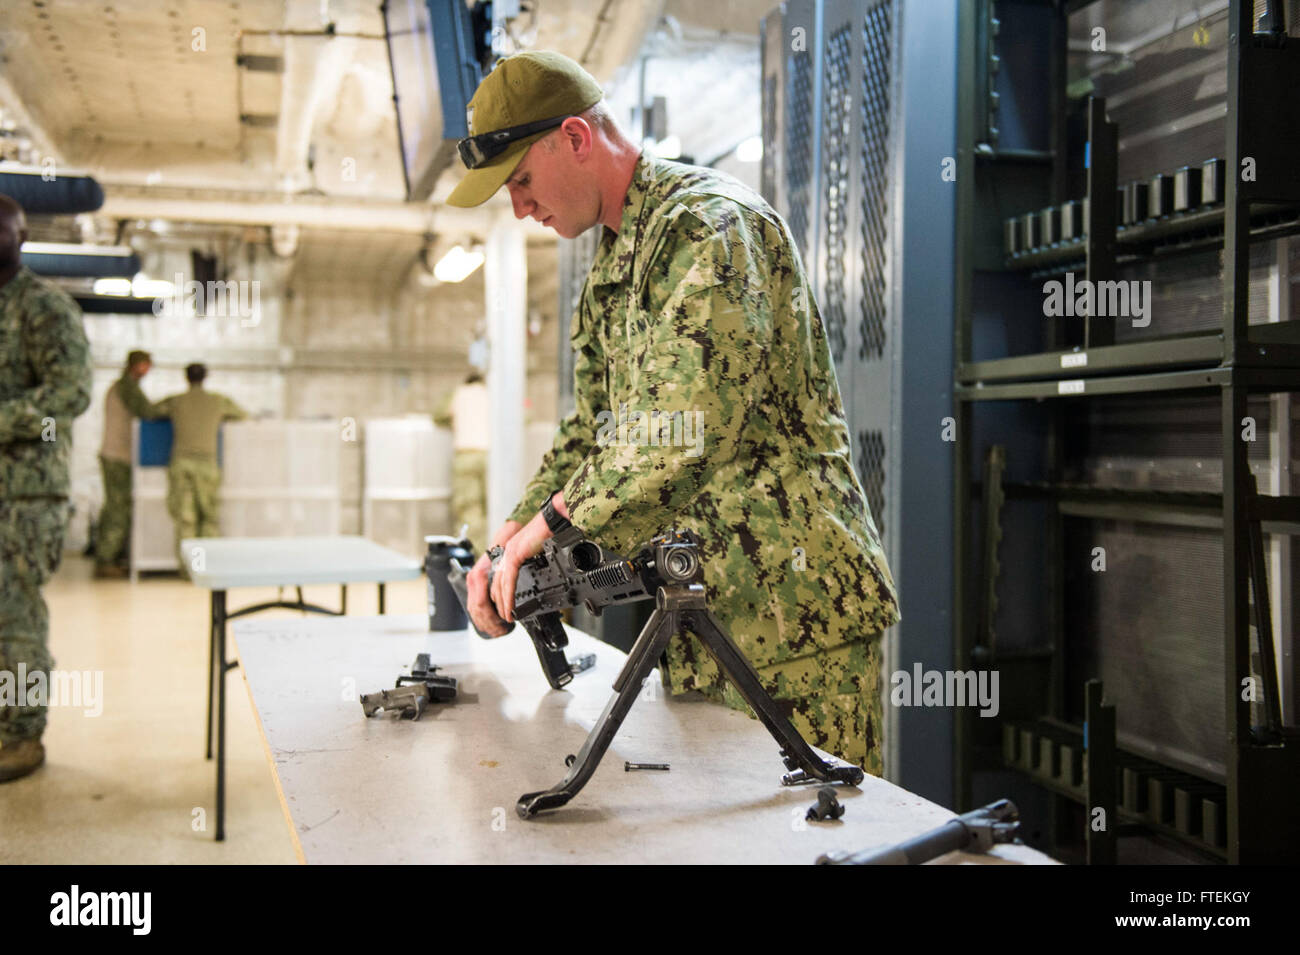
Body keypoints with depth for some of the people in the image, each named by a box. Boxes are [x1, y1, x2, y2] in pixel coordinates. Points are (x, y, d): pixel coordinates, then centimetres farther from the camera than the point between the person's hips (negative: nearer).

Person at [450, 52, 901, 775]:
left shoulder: (708, 223, -13)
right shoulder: (612, 268, 18)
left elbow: (689, 429, -26)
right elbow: (593, 430, 21)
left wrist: (556, 518, -14)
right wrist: (511, 545, 7)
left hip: (794, 601, -9)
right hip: (701, 608, 9)